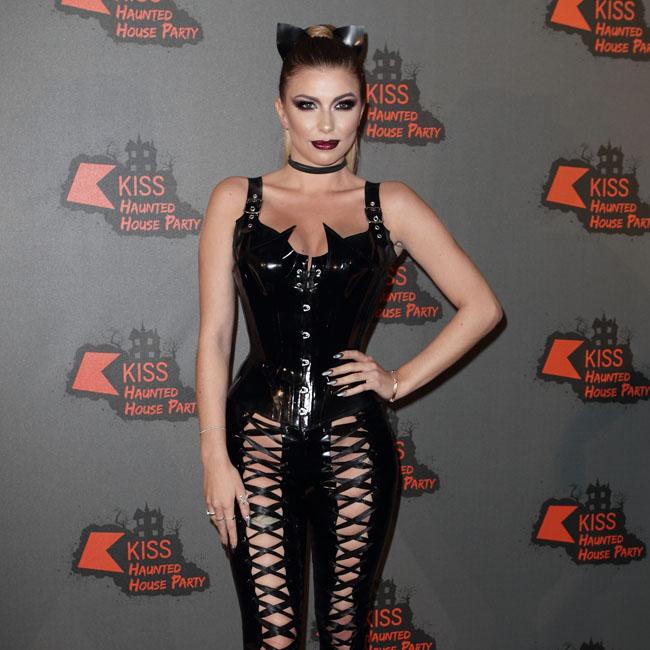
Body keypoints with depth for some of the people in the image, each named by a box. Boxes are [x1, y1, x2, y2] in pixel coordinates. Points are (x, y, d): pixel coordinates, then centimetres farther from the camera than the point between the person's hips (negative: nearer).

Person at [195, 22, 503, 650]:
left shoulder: (391, 205, 5)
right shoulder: (235, 199, 5)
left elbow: (481, 306, 7)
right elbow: (214, 334, 1)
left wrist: (401, 380, 1)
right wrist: (214, 456, -4)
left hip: (353, 445, 1)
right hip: (259, 439, 0)